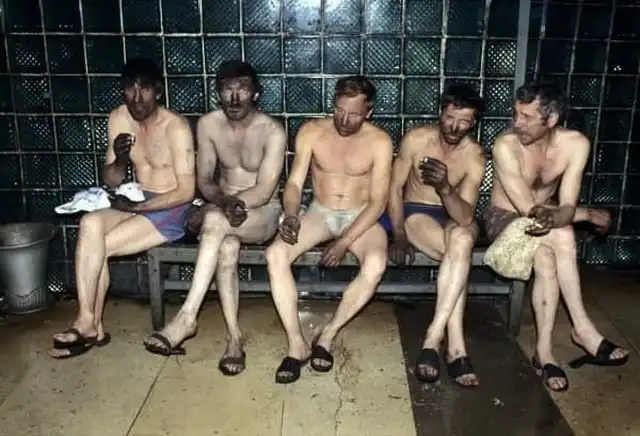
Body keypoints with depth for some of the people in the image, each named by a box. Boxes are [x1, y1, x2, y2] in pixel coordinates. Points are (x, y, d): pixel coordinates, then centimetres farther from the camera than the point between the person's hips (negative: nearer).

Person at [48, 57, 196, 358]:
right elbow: (110, 181, 6)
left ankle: (87, 325, -1)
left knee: (94, 245, -20)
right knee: (90, 224, -24)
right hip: (136, 202, 6)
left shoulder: (176, 127, -16)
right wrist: (119, 161, -17)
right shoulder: (118, 118, 1)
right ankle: (91, 325, -17)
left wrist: (138, 207, -20)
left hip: (171, 210, -5)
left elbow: (186, 191, -17)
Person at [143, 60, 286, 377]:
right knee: (227, 247, -33)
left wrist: (225, 206, -26)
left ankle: (187, 317, -35)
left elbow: (263, 192, -19)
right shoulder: (208, 124, -3)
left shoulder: (272, 131, -15)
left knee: (215, 222, -36)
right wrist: (226, 201, -23)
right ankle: (234, 336, -24)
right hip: (222, 209, 3)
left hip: (263, 214, -3)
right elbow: (204, 181, -1)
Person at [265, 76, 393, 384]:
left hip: (360, 217, -1)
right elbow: (294, 182, -8)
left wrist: (345, 241, -24)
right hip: (319, 213, 2)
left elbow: (378, 202, -14)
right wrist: (291, 216, -30)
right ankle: (296, 344, -19)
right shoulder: (311, 131, -6)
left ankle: (327, 336, -15)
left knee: (376, 265, -34)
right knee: (275, 255, -26)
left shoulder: (379, 142, -11)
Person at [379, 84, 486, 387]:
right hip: (415, 213, -1)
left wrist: (445, 188, -42)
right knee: (459, 254, -33)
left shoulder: (474, 156, -13)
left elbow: (465, 217, -23)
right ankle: (455, 346, -32)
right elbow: (395, 188, -6)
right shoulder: (416, 139, -12)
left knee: (461, 238, -37)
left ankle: (433, 338, -37)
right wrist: (399, 236, -15)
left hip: (454, 216, 1)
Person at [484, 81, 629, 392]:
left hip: (545, 223, 3)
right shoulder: (506, 146, -25)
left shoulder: (575, 144, -15)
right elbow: (528, 208, -26)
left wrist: (552, 219, -47)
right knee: (562, 237, -30)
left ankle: (544, 350, -22)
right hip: (504, 218, -3)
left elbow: (566, 208, -22)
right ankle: (582, 329, -22)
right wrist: (589, 214, -19)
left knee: (546, 257, -31)